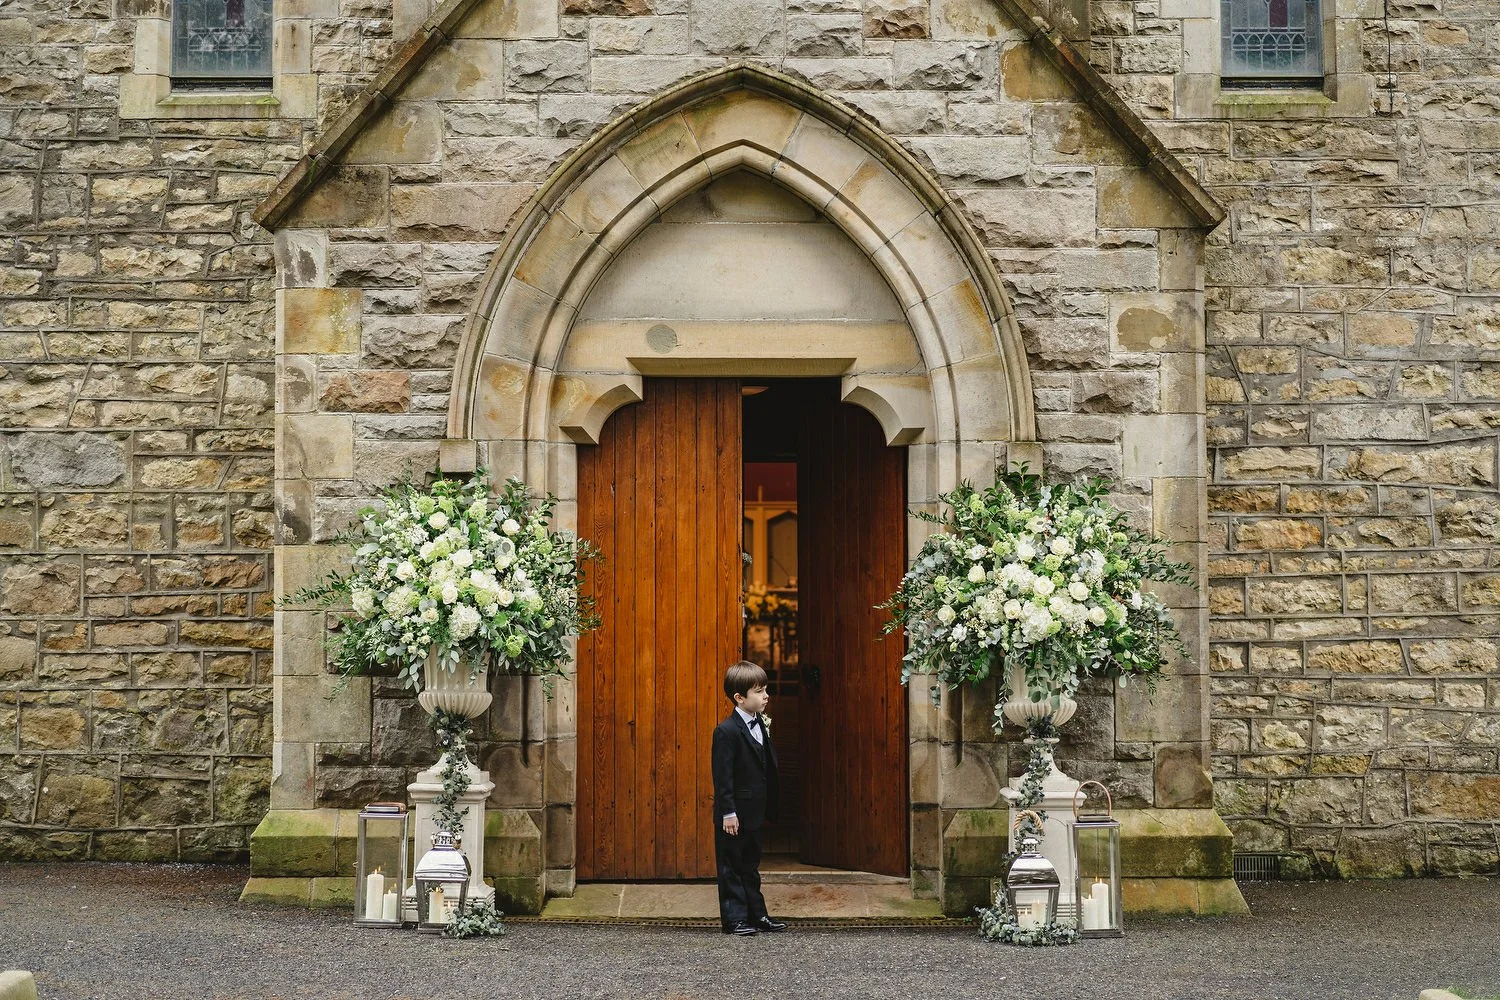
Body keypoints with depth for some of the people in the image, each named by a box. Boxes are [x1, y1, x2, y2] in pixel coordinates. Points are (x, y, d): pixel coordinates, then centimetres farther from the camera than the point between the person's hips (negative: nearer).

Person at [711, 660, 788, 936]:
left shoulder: (760, 726, 9)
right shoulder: (727, 732, -17)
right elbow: (722, 776, -18)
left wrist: (768, 807, 15)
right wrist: (728, 813, -20)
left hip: (753, 812, 8)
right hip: (733, 814, -8)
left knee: (750, 866, 17)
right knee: (732, 867, 1)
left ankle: (757, 914, 25)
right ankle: (735, 919, 6)